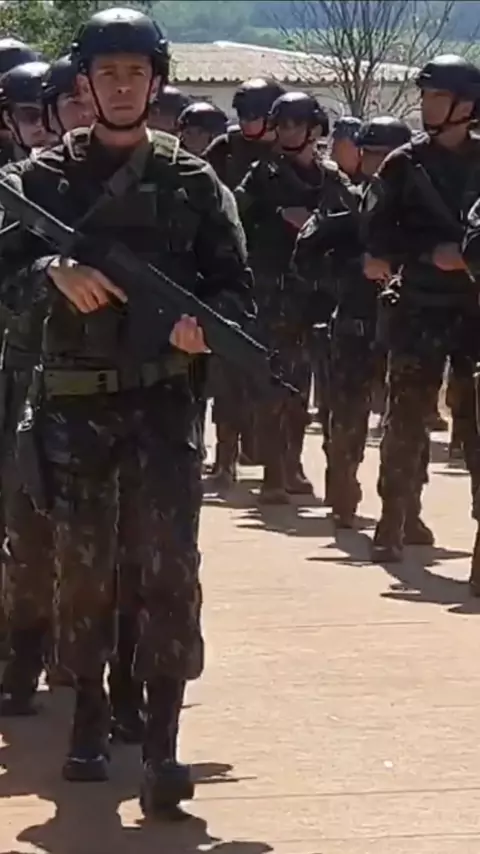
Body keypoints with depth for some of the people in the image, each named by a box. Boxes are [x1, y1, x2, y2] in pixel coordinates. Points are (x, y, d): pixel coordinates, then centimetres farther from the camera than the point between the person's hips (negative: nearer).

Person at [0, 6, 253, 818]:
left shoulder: (192, 180, 4)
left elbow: (236, 285, 5)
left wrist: (203, 322, -16)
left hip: (163, 392, -1)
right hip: (73, 396, 1)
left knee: (171, 559, -11)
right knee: (81, 561, 9)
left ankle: (161, 741, -12)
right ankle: (88, 716, 26)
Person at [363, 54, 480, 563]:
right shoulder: (403, 165, 4)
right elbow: (377, 237, -2)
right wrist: (433, 253, -14)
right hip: (420, 309, 0)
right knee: (405, 420, -2)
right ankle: (393, 524, 4)